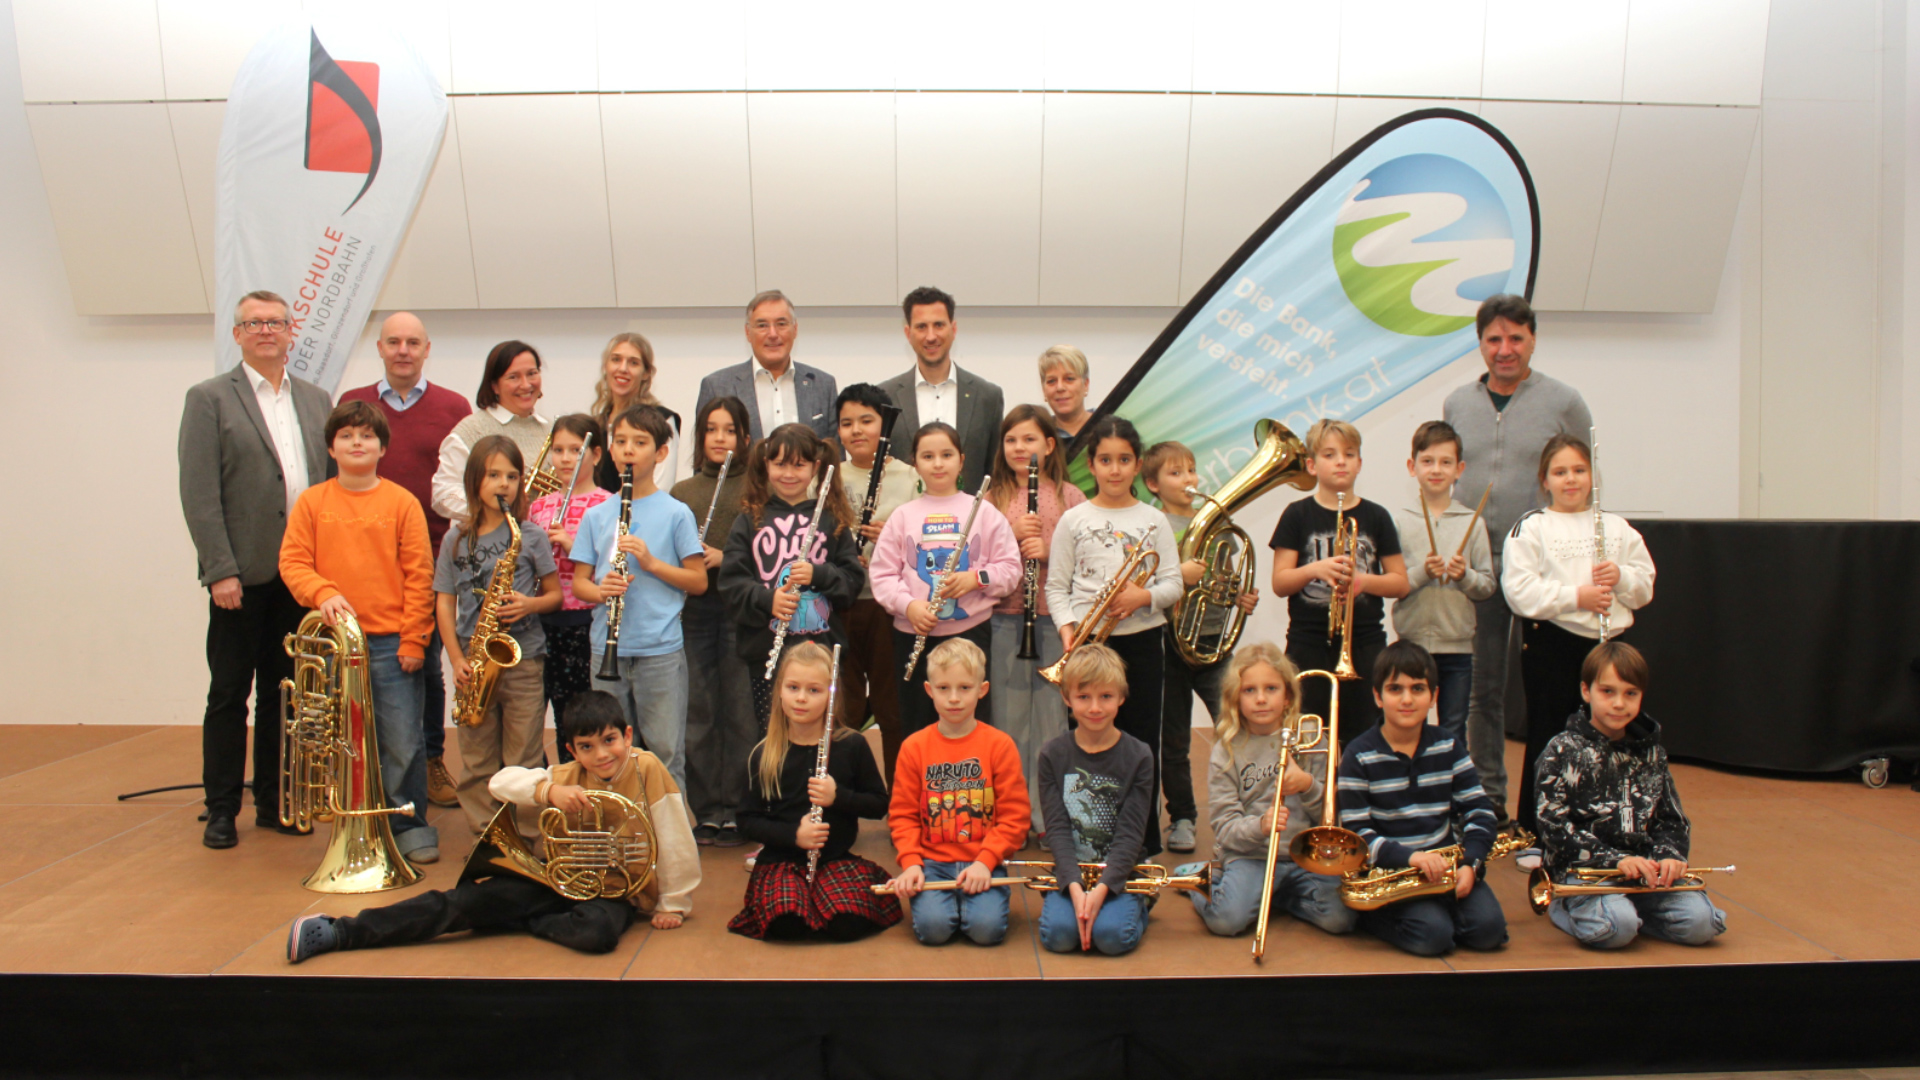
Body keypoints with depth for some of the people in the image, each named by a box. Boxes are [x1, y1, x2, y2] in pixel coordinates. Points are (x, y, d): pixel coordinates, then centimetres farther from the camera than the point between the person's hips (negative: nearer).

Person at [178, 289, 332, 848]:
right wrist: (221, 570, -13)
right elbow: (198, 494, -7)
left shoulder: (316, 400, 12)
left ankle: (273, 801, 22)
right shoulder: (209, 399, 0)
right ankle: (221, 809, 16)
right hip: (242, 575, -4)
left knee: (282, 692, 12)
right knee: (228, 695, 5)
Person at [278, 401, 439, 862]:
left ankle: (409, 824, 14)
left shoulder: (402, 502, 0)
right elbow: (292, 562, 2)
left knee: (402, 743, -2)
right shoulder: (311, 502, 7)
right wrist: (323, 594, -17)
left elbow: (419, 577, -2)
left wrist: (413, 641, -7)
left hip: (391, 644, -2)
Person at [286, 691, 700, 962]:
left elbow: (676, 841, -13)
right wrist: (548, 791, -27)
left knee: (599, 932, -40)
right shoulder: (569, 776, -3)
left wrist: (673, 905, -7)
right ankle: (338, 931, -13)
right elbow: (501, 782, -8)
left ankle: (525, 922, -11)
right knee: (471, 899, -14)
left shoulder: (646, 768, -15)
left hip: (617, 892, -3)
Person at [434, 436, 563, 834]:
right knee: (477, 761, 8)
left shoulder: (531, 536, 0)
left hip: (523, 660, -2)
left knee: (523, 761, 1)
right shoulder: (456, 539, 6)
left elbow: (555, 594, 6)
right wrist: (457, 659, -5)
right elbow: (444, 602, 5)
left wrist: (530, 604, -16)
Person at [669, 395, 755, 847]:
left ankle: (734, 811, 13)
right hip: (693, 611, 3)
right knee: (697, 714, 6)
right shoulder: (681, 492, 14)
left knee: (740, 713, 1)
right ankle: (706, 811, 17)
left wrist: (724, 557, -15)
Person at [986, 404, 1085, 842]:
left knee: (1052, 712, 3)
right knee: (1010, 713, 5)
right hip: (1005, 616, 1)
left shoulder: (1069, 496, 5)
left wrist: (1049, 550, -16)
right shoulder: (992, 498, 8)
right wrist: (1012, 535, -12)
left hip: (1055, 616, -1)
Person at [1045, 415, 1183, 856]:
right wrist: (1067, 628, -13)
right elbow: (1056, 586, 3)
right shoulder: (1074, 520, 5)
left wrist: (1144, 596, -16)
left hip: (1142, 640, 1)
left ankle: (1145, 840, 17)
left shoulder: (1154, 520, 7)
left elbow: (1173, 583, 4)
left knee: (1142, 738, 5)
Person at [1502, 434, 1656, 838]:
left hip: (1607, 642, 4)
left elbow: (1645, 588, 12)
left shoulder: (1617, 528, 13)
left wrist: (1621, 577, -9)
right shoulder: (1530, 528, -1)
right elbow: (1520, 591, -13)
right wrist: (1576, 596, -19)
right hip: (1551, 643, -4)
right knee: (1547, 739, 1)